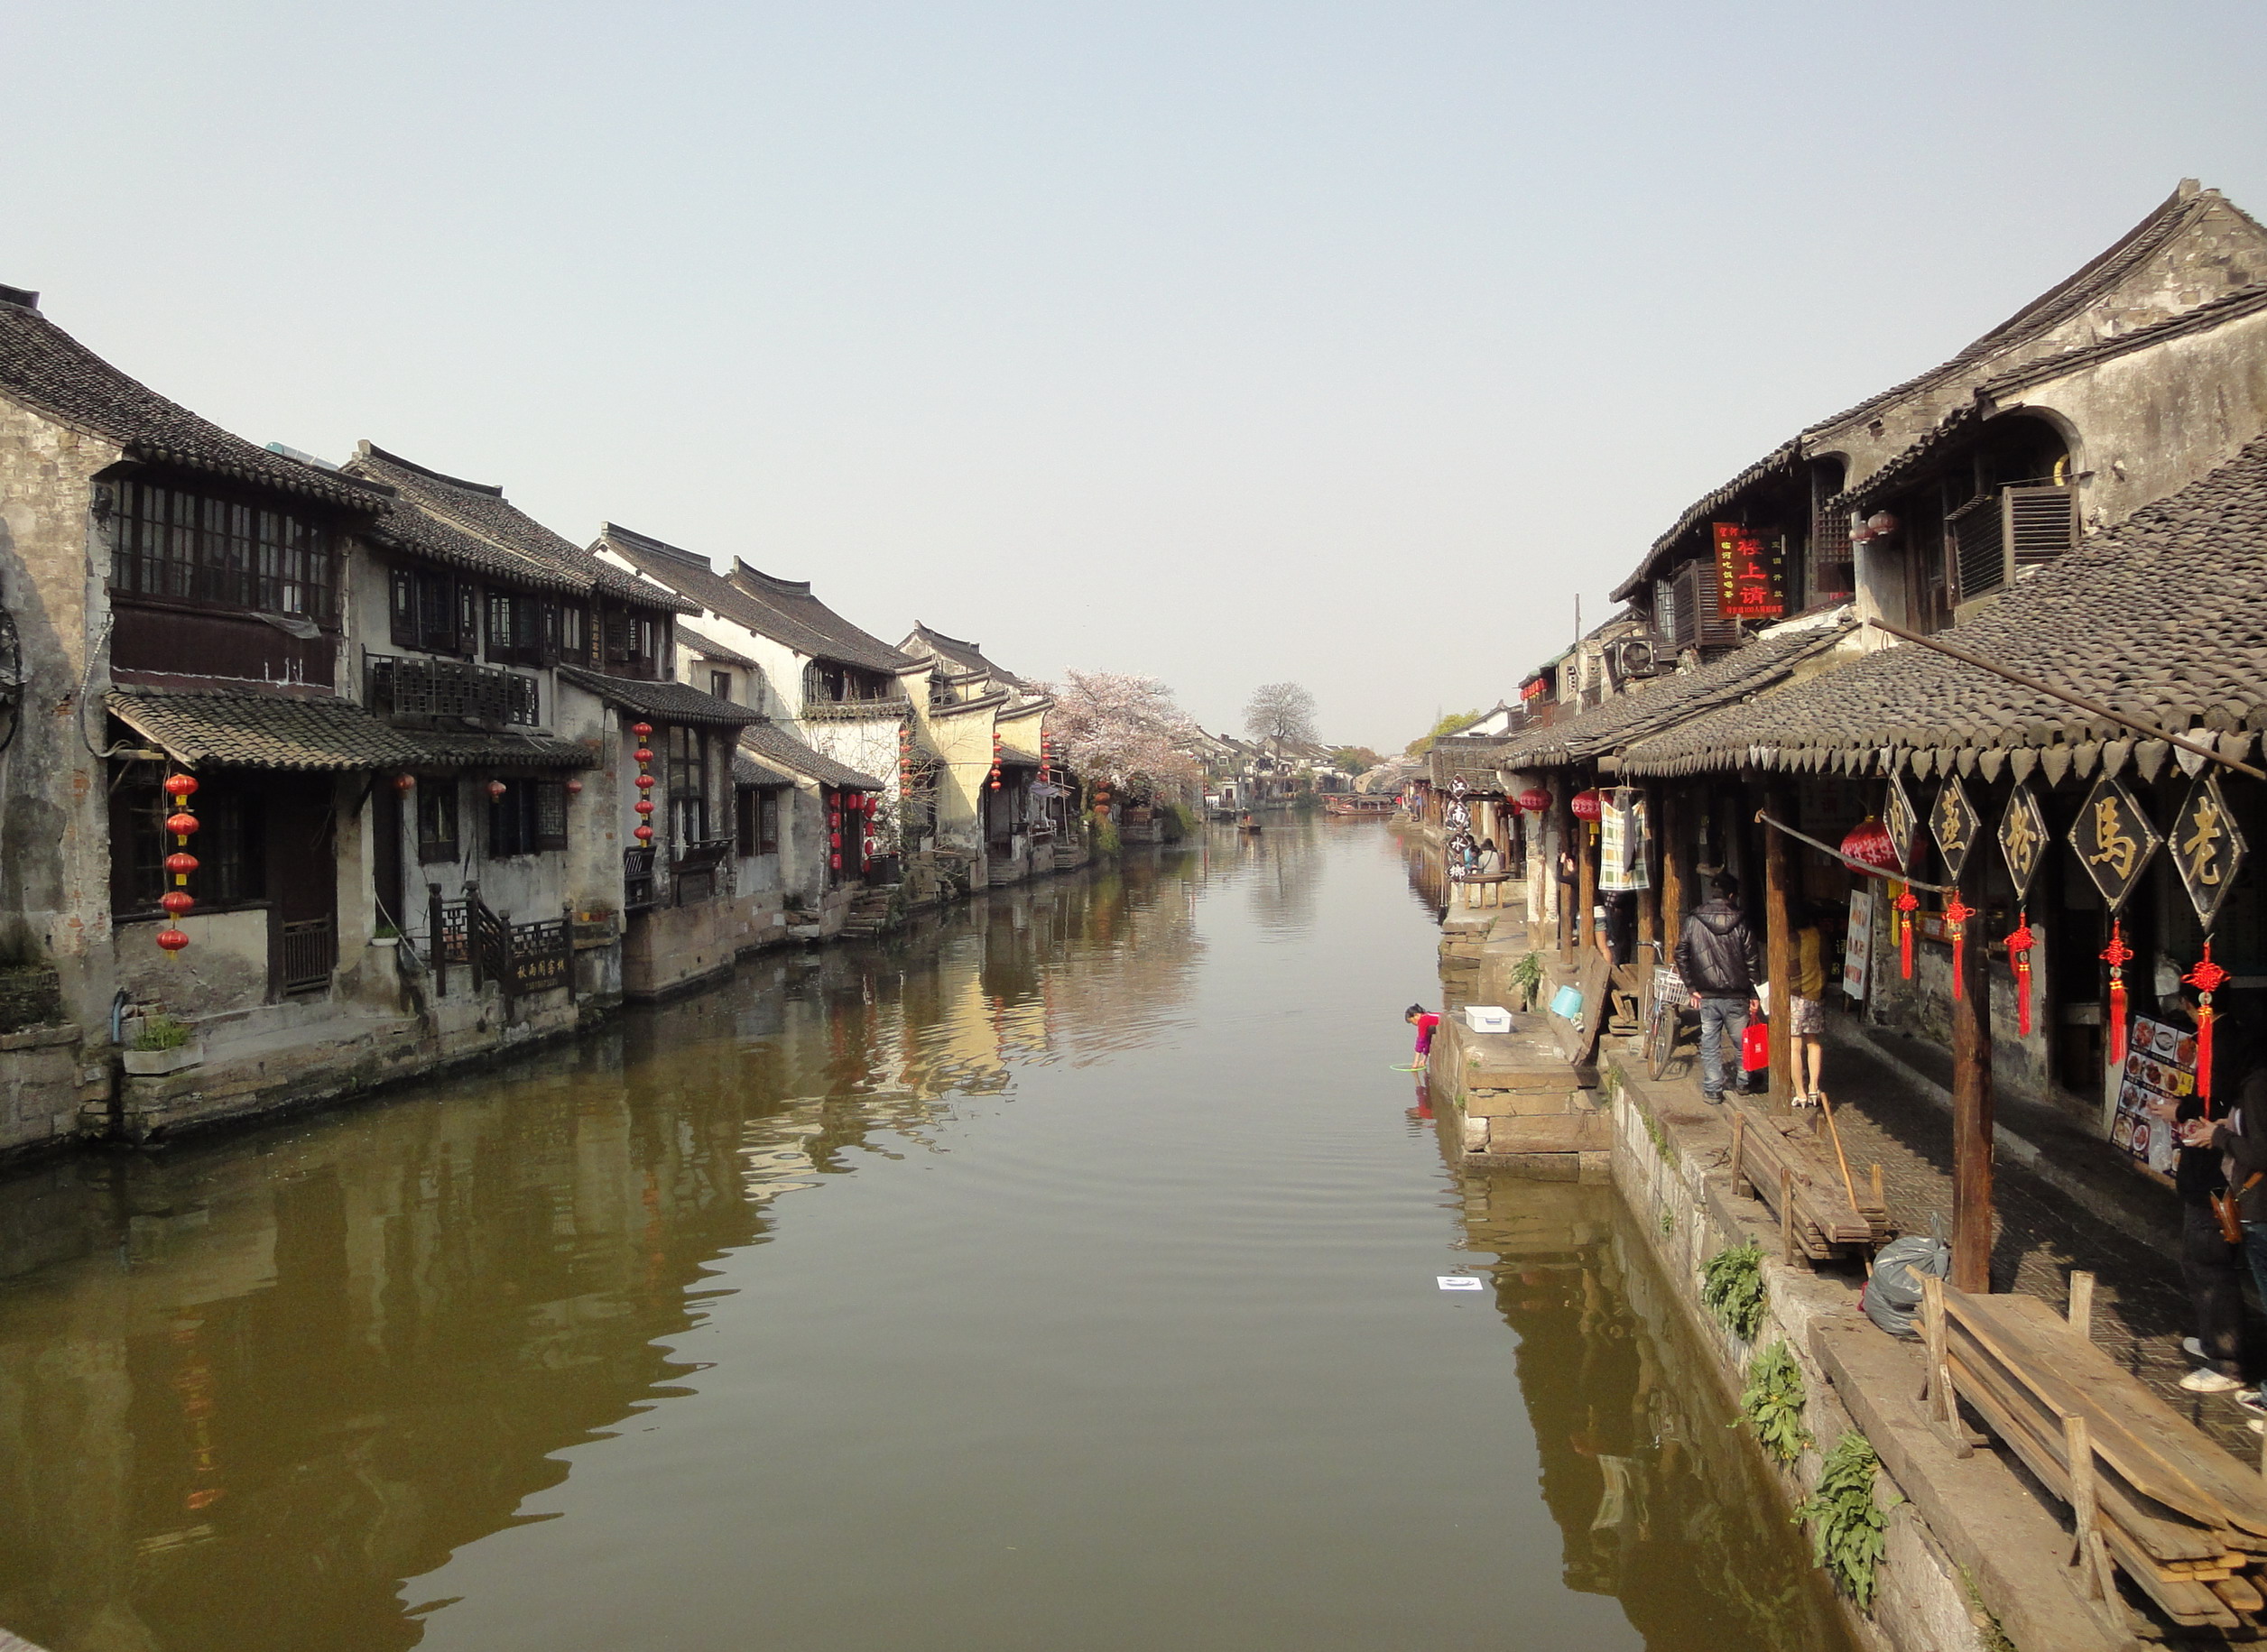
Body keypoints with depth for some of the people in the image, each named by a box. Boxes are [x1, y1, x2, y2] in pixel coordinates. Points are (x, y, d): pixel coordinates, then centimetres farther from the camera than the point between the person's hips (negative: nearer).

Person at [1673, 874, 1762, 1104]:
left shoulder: (1693, 922, -2)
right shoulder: (1740, 923, -6)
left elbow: (1681, 956, 0)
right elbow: (1752, 961, -4)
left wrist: (1691, 988, 6)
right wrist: (1754, 995, 3)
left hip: (1706, 996, 1)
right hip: (1736, 996, -1)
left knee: (1710, 1044, 6)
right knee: (1741, 1041, 16)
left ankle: (1712, 1091, 7)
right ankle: (1743, 1081, 29)